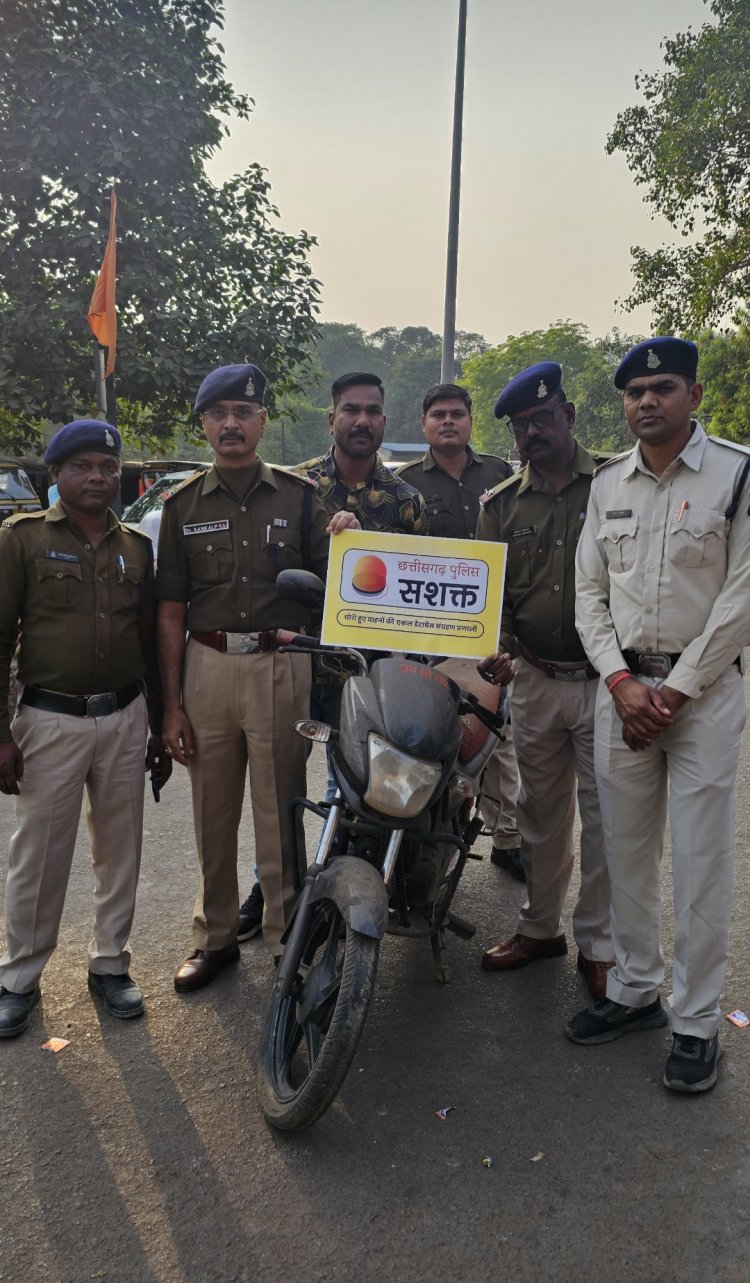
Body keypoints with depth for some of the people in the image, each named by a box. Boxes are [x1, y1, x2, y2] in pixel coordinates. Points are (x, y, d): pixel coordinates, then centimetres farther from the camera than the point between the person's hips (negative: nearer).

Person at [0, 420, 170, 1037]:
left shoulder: (137, 546, 9)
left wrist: (160, 730, 13)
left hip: (125, 718, 4)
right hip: (51, 721, -3)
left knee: (120, 851, 11)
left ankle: (110, 963, 28)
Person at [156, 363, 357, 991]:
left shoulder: (299, 497, 5)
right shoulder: (183, 505, 8)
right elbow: (171, 613, 6)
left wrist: (342, 544, -17)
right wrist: (171, 705, 2)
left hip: (281, 667, -2)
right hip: (207, 668, 2)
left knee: (280, 815, 4)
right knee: (213, 816, 12)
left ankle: (287, 939, 19)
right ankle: (215, 936, 29)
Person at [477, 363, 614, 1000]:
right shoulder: (502, 504, 10)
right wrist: (497, 649, -9)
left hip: (605, 678, -3)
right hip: (535, 679, 4)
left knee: (603, 816, 4)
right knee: (540, 812, 15)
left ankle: (598, 943, 19)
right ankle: (541, 926, 31)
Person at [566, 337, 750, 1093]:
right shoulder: (607, 485, 11)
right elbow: (589, 593, 9)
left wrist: (676, 692, -12)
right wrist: (622, 683, -5)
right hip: (621, 686, 5)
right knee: (626, 849, 11)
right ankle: (633, 990, 27)